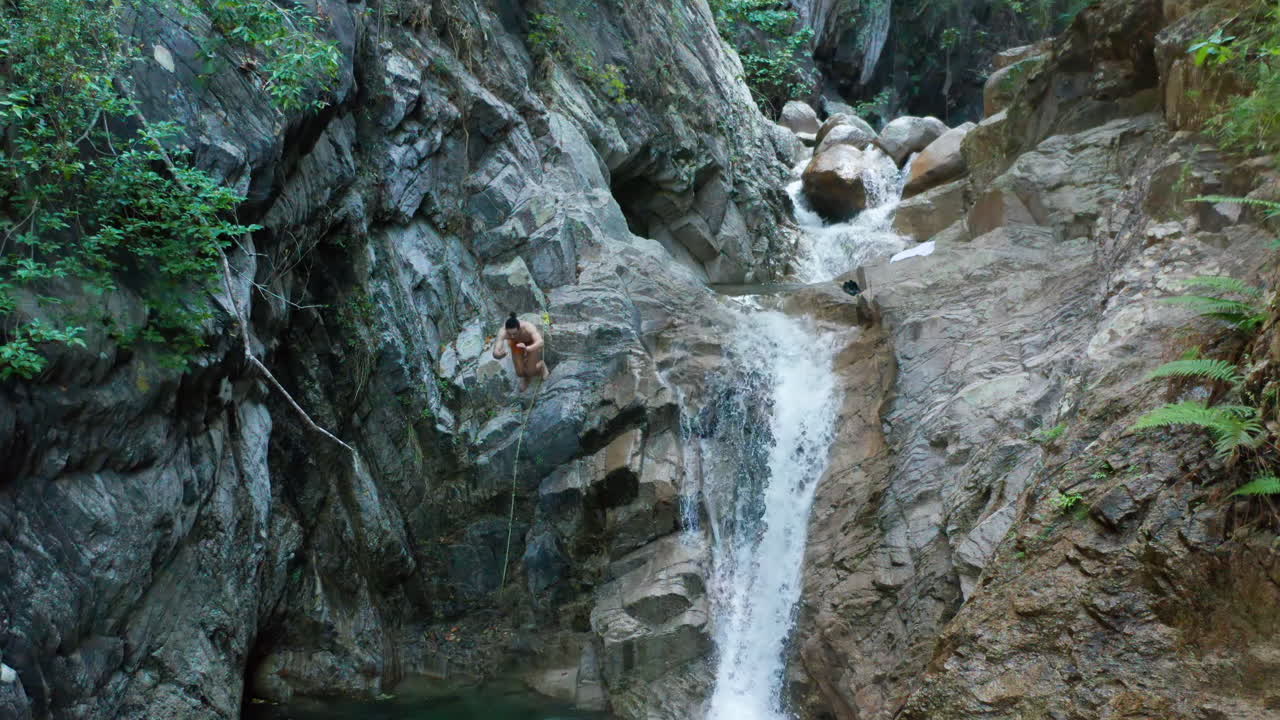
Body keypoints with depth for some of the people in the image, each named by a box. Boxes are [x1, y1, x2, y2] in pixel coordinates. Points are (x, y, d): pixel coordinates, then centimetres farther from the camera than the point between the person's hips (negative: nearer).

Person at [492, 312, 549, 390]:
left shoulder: (528, 328, -45)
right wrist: (500, 354, -68)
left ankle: (541, 366, 22)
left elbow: (541, 343, -60)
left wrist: (527, 349, -78)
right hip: (517, 343, 2)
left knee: (531, 372, -11)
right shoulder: (503, 332, -39)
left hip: (532, 342, -2)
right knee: (520, 373, -8)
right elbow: (496, 353, -44)